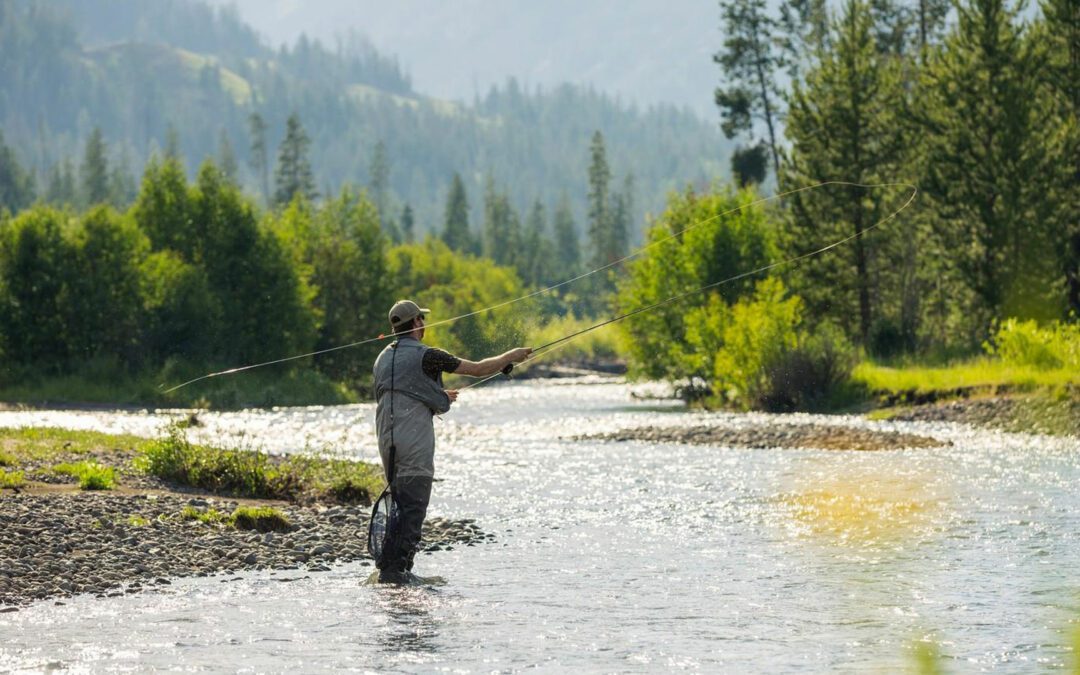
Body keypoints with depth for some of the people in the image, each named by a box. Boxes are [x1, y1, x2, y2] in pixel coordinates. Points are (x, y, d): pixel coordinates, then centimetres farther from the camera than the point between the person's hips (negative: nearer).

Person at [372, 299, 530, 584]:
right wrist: (510, 357, 11)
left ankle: (390, 567, 11)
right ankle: (393, 569, -13)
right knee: (412, 508, -7)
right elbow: (477, 369, -4)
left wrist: (438, 396, 39)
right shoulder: (424, 356, -8)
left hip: (388, 442, 8)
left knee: (400, 505, 14)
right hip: (414, 443, -7)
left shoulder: (383, 358, 15)